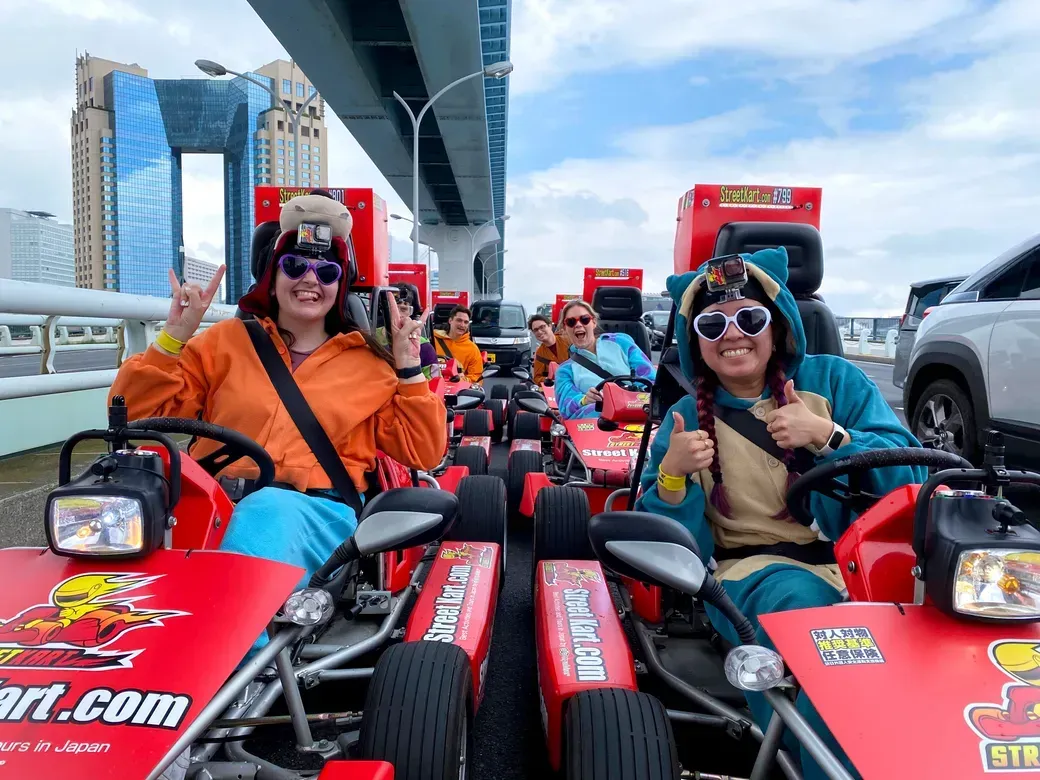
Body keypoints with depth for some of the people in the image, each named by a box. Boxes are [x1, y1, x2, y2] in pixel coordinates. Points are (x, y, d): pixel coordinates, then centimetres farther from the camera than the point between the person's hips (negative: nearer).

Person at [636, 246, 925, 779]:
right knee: (806, 604, -34)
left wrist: (826, 436, -16)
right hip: (752, 568, -1)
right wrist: (672, 475, -17)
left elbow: (907, 471, -1)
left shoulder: (834, 379, 7)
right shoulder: (685, 418, 7)